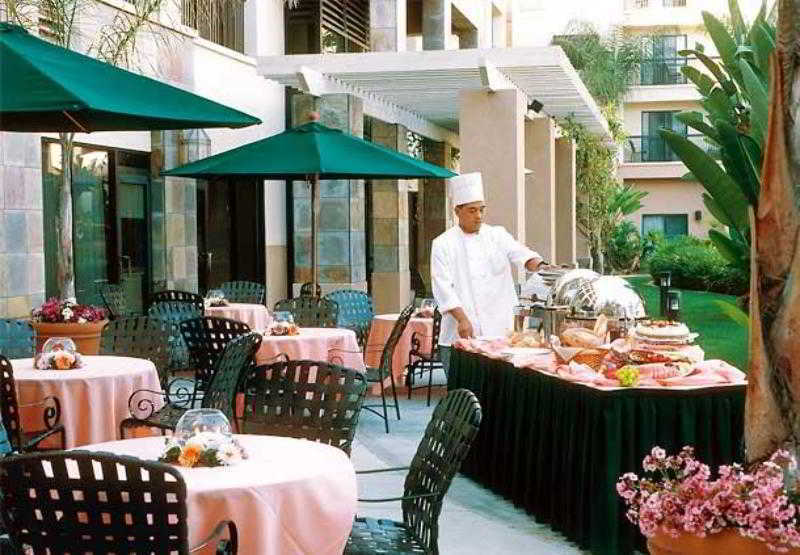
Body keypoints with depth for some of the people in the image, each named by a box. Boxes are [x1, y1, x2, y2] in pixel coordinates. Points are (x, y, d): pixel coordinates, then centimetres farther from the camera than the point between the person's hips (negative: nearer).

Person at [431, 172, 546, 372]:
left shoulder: (497, 235, 11)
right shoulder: (443, 244, 3)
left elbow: (520, 253, -6)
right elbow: (443, 288, -5)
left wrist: (539, 266, -28)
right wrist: (462, 319, -17)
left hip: (498, 332, 3)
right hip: (460, 334, -2)